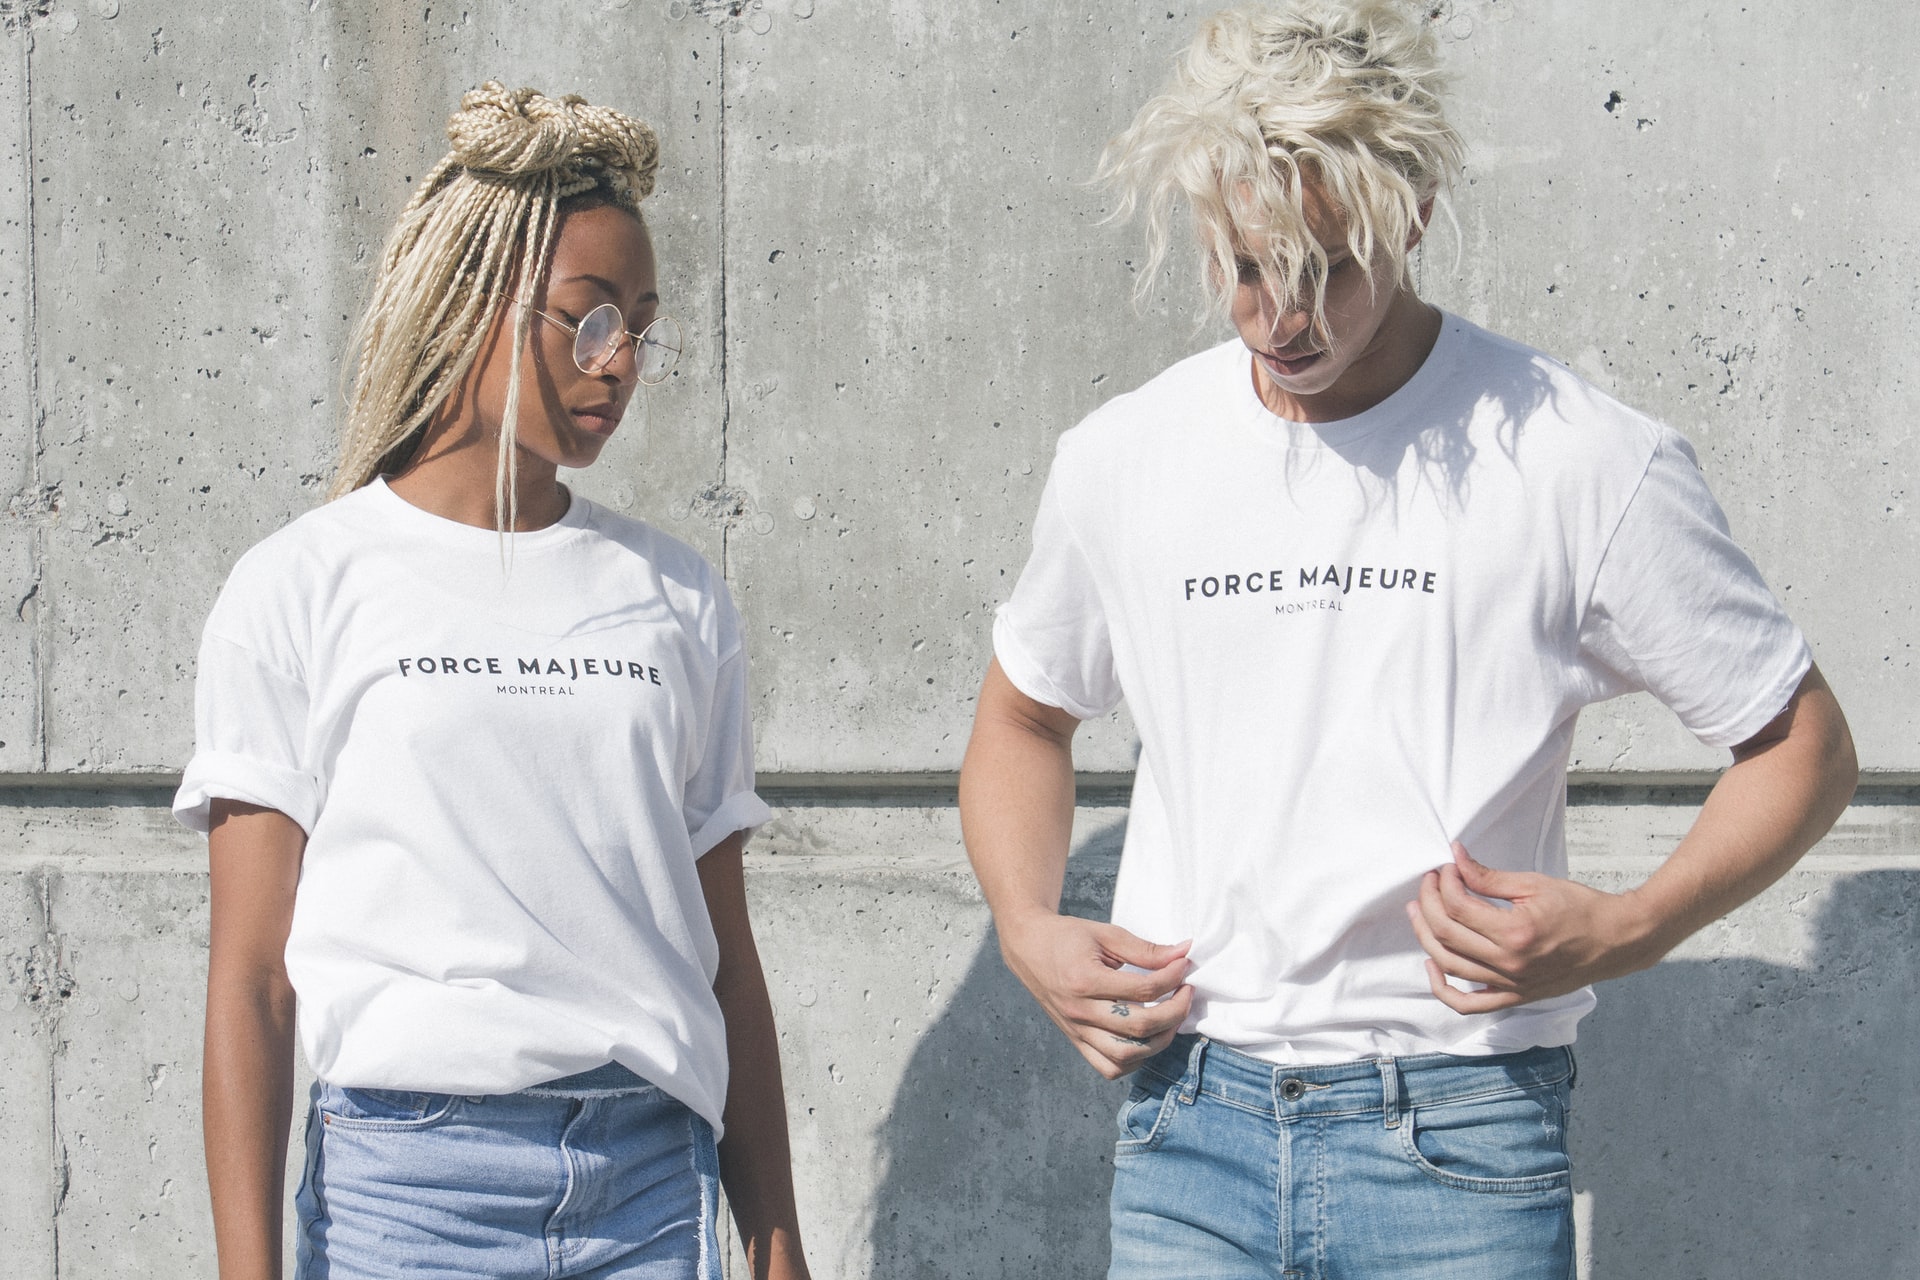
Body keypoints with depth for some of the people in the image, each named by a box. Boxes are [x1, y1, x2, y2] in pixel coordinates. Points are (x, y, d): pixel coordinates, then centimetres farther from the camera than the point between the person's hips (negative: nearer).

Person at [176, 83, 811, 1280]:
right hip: (402, 1174, -3)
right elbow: (250, 978, -2)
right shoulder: (305, 588, 2)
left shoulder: (678, 599, 12)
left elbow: (727, 962, 12)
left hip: (655, 1184, 3)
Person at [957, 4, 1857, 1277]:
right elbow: (1024, 714, 22)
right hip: (1187, 1125, 3)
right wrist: (1028, 931, 4)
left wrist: (1626, 930, -14)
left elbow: (1805, 745, 2)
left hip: (1460, 1148, -3)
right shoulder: (1119, 459, 4)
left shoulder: (1588, 464, -7)